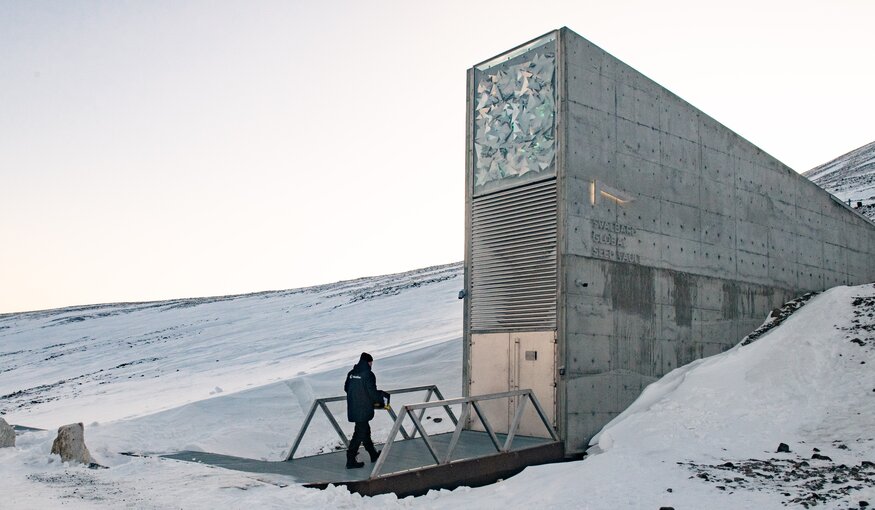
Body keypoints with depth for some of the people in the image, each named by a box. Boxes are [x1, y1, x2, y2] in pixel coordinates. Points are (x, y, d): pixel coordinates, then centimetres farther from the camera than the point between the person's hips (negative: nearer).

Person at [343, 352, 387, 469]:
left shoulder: (351, 373, 6)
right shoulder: (368, 374, -15)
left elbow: (346, 388, 14)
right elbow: (372, 392, -16)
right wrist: (380, 402, 1)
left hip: (352, 409, 8)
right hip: (363, 410, -8)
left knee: (365, 430, 20)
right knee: (360, 433, 1)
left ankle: (373, 454, 34)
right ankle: (351, 460, 4)